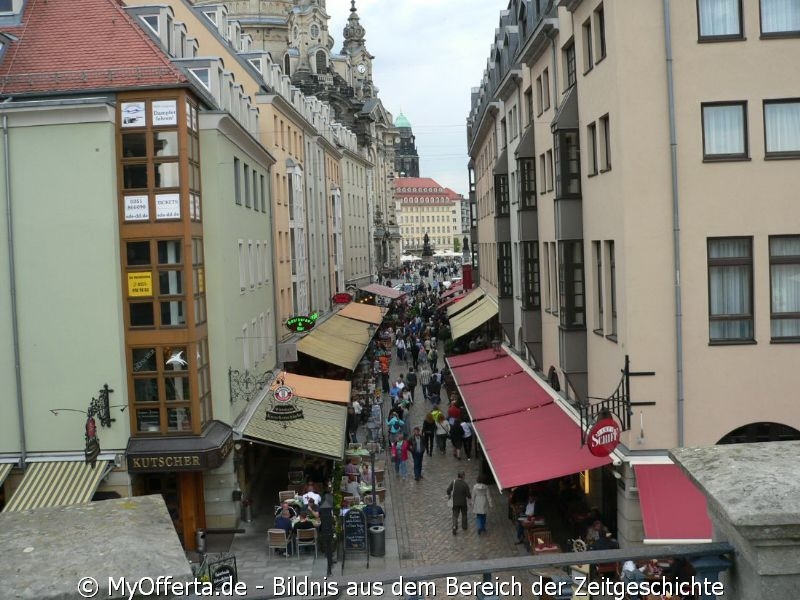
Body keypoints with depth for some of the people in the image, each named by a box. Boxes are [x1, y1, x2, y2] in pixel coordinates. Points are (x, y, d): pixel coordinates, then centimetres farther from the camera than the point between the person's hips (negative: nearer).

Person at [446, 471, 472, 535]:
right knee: (464, 514, 22)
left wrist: (449, 495, 8)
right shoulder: (465, 484, -16)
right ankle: (464, 527, 35)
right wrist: (470, 495, 11)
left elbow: (448, 490, -14)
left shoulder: (454, 482, -11)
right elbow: (468, 495, -14)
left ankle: (454, 527, -15)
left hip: (455, 503, 1)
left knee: (455, 515, 6)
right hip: (463, 502, -1)